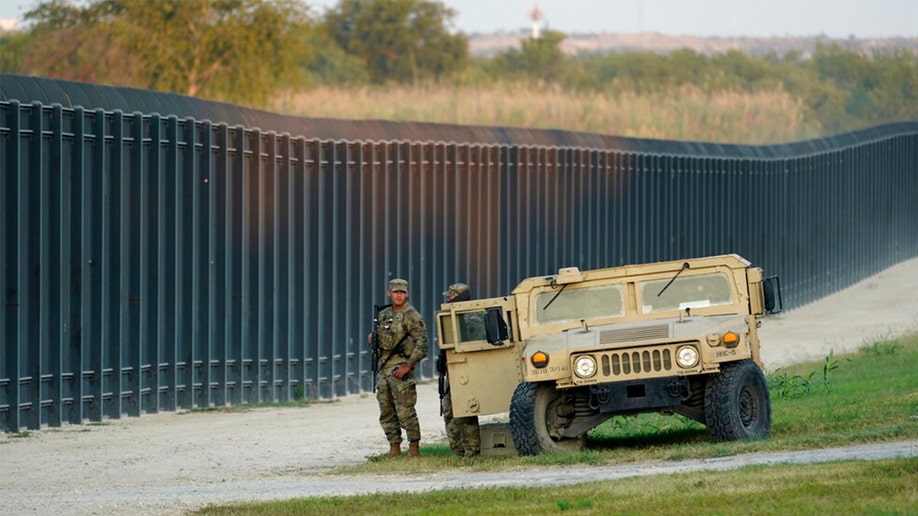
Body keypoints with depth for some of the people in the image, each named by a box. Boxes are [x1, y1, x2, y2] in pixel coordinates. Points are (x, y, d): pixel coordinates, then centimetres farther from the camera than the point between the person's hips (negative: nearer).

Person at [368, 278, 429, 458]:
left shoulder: (412, 317, -7)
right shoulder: (383, 315, 15)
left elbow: (422, 345, -12)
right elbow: (377, 337, 29)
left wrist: (407, 367, -18)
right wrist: (372, 338, 4)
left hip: (400, 367, -7)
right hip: (383, 367, 7)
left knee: (405, 411, -10)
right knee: (386, 412, 9)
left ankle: (414, 448, -7)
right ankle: (394, 448, 15)